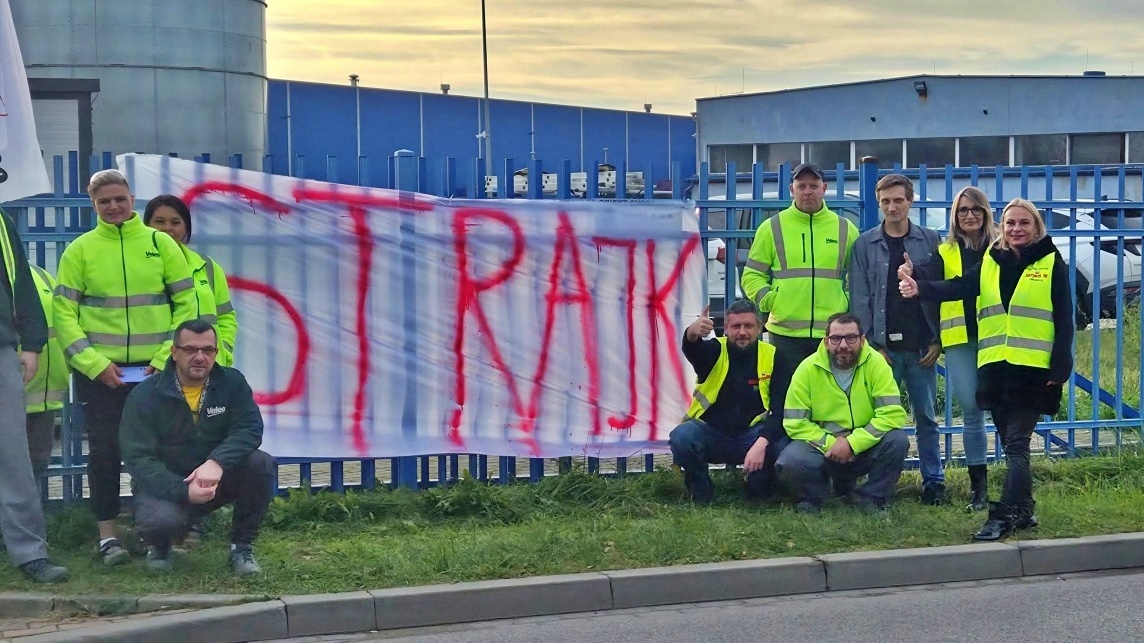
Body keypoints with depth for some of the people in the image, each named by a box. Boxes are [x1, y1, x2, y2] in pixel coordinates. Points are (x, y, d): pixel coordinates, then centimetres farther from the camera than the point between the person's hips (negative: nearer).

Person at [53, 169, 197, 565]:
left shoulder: (161, 244, 3)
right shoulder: (80, 250, 1)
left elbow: (187, 305, 3)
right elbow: (63, 313, -1)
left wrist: (166, 359, -7)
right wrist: (94, 363, -11)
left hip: (155, 369, 1)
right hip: (98, 372, -1)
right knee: (104, 451, 2)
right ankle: (107, 535, 11)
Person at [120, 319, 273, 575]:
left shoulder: (231, 383, -3)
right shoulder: (144, 397, -11)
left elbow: (250, 429, -17)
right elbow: (138, 459, -17)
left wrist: (216, 462, -37)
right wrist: (183, 491, -34)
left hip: (217, 479, 3)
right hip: (165, 485, -3)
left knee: (261, 464, -25)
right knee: (161, 520, -37)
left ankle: (241, 548, -7)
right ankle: (159, 545, 5)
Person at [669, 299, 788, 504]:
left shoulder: (772, 357, -2)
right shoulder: (715, 351, -4)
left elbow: (780, 410, -9)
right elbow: (692, 350, -30)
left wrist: (762, 443, -27)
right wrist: (692, 335, -56)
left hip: (751, 435, 1)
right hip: (709, 432, -1)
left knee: (784, 446, -29)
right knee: (681, 437, -32)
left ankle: (759, 493, 3)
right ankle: (701, 493, -3)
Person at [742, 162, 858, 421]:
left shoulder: (845, 230, 8)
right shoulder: (772, 228, 5)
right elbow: (752, 275, 7)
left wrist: (847, 304, -1)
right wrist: (767, 300, -8)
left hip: (833, 334, 1)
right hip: (785, 333, -1)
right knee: (783, 404, 2)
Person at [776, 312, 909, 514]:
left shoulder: (876, 364, -11)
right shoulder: (808, 369, -10)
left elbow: (893, 414, -19)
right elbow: (794, 423, -10)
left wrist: (852, 443, -25)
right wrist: (830, 444, -20)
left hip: (865, 449, 1)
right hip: (821, 447, 0)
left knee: (897, 441, -28)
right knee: (791, 463, -31)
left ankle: (870, 498, -4)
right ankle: (811, 499, 4)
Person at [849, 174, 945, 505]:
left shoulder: (930, 241, 5)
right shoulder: (865, 244, 5)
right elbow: (860, 298, 2)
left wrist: (937, 341, -4)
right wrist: (872, 344, -5)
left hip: (921, 347, 0)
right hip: (884, 346, 0)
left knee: (926, 416, 5)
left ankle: (933, 481, 11)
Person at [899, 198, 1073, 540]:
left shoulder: (1051, 263, 0)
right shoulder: (991, 262, 10)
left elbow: (1064, 320, -1)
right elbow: (959, 287, -5)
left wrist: (1060, 368, -9)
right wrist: (921, 288, -25)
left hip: (1033, 368, -4)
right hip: (996, 367, 5)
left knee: (1016, 442, -9)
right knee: (1011, 443, 10)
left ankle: (1004, 515, -11)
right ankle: (1023, 510, 19)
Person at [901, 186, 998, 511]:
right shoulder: (945, 252, 9)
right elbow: (930, 277, -11)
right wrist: (913, 273, -32)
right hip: (960, 341, 2)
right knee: (971, 412, 5)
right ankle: (978, 487, 11)